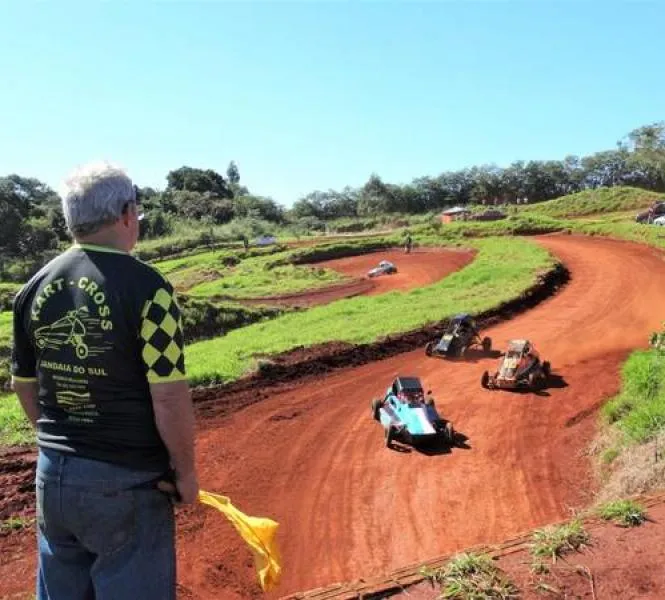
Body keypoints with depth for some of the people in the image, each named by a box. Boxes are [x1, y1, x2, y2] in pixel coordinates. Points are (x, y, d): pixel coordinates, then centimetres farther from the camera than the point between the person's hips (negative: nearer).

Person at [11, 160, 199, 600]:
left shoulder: (35, 288, 1)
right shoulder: (145, 287, -18)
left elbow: (25, 385, 10)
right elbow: (169, 396, -20)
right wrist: (186, 471, -6)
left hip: (53, 476, 6)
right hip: (126, 482, -6)